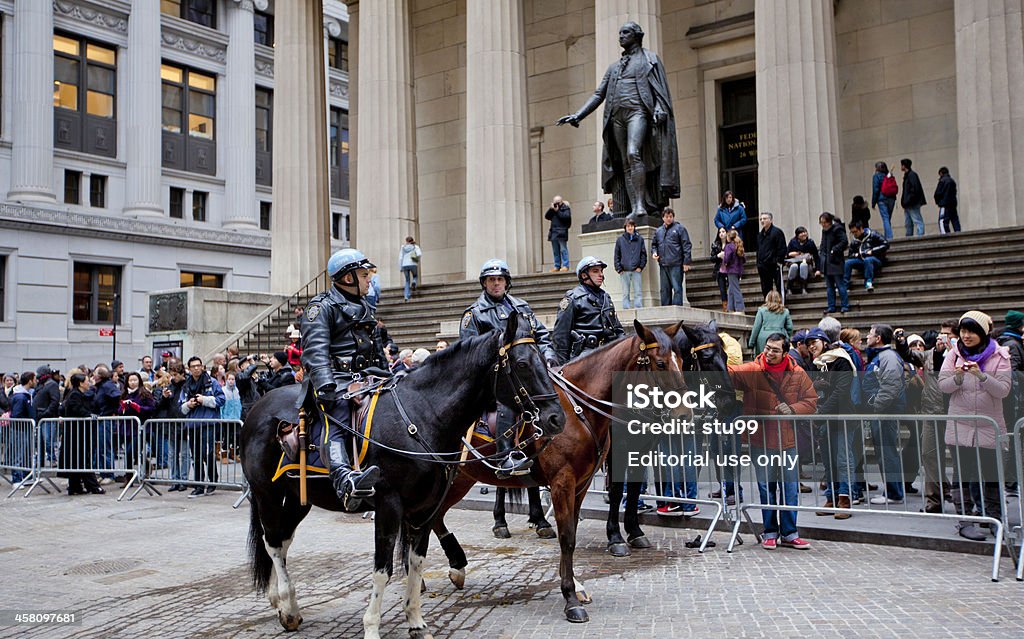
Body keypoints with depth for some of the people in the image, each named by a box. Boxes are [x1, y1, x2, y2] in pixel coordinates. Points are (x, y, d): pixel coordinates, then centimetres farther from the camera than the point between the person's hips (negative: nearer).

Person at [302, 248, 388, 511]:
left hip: (366, 378, 9)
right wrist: (325, 385, -29)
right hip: (336, 379, -9)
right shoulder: (322, 307, 1)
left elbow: (378, 350, 35)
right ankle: (344, 480, -52)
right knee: (337, 423, -30)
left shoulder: (365, 308, 28)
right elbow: (315, 349, -14)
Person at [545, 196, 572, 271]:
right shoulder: (553, 209, 18)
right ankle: (557, 266, 11)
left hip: (562, 233, -6)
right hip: (553, 233, 6)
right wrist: (551, 209, -1)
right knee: (555, 251, 7)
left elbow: (566, 216, -15)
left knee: (563, 250, -8)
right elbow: (546, 216, 11)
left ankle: (565, 266, -7)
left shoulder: (565, 208, 1)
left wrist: (557, 211, -11)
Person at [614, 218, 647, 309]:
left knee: (638, 292, -3)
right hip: (624, 271, 0)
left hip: (636, 270, 0)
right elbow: (617, 255, 6)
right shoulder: (620, 239, 8)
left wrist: (641, 267, -3)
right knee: (625, 293, 3)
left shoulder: (640, 239, 9)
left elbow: (643, 254, 7)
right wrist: (619, 269, -3)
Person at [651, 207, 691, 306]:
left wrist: (686, 262, -10)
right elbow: (654, 244, 28)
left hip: (676, 264, -5)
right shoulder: (658, 231, 17)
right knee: (665, 289, 9)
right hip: (663, 264, 5)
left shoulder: (679, 228, 2)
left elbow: (686, 245, -3)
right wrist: (654, 252, 5)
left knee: (677, 288, -8)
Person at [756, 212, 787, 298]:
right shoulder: (760, 234, 18)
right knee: (765, 290, 8)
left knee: (779, 288, -3)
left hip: (774, 265, -7)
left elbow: (782, 248, -10)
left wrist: (779, 261, -15)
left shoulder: (777, 232, -5)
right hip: (763, 267, 7)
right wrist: (758, 264, 14)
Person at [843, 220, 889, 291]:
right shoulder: (854, 241, 14)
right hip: (861, 261, 5)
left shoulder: (872, 235, -1)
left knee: (867, 260, -39)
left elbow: (885, 244, -6)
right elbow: (850, 255, 20)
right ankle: (844, 285, -26)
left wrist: (872, 251, -12)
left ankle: (869, 282, -42)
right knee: (847, 263, -22)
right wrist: (856, 255, -3)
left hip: (875, 260, -5)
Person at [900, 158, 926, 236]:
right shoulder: (907, 175, 17)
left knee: (917, 221, -10)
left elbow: (915, 189, -20)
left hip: (913, 204, -10)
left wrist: (908, 201, -21)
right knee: (908, 223, 13)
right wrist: (903, 201, 11)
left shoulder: (912, 175, -11)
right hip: (908, 204, 10)